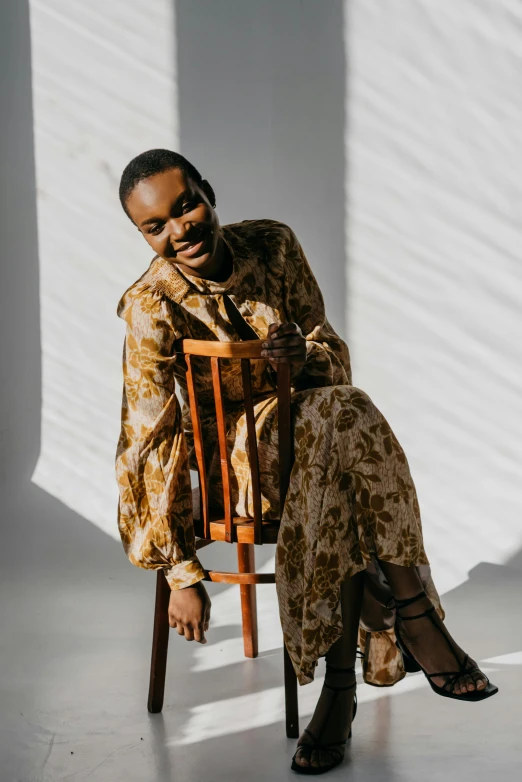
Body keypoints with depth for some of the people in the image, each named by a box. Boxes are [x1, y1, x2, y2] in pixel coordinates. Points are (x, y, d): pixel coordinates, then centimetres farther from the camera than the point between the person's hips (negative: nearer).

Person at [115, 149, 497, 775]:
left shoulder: (273, 245, -3)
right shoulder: (152, 306, -13)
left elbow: (336, 358, 3)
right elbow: (148, 445, -16)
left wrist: (307, 357, -23)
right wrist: (182, 573, -20)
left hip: (316, 428, 3)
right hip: (237, 452, -3)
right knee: (341, 414, -36)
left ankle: (340, 685, -34)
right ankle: (418, 624, -35)